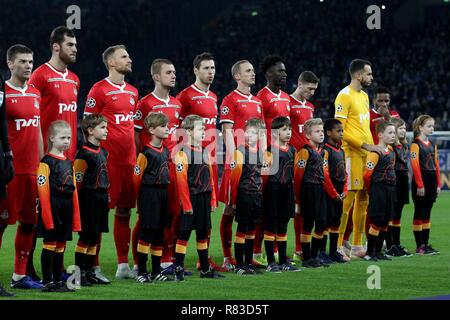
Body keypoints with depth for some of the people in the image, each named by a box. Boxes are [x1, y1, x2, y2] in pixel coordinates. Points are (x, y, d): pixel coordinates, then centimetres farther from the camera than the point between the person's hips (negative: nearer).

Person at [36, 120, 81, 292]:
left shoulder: (69, 163, 15)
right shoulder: (46, 162, -8)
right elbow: (43, 190, -13)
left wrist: (76, 217, 12)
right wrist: (47, 215, -18)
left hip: (67, 207, 7)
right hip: (52, 207, -7)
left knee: (60, 245, 11)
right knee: (50, 244, -3)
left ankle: (58, 281, 16)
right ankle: (47, 282, 1)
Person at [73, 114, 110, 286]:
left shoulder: (103, 152, 13)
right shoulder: (84, 154, -13)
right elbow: (77, 181, -14)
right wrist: (77, 203, -14)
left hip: (101, 199, 8)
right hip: (89, 199, -8)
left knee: (95, 237, 12)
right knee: (86, 236, -5)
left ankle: (90, 273, 19)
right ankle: (79, 273, 1)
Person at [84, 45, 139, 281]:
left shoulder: (132, 92, 16)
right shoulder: (99, 91, -6)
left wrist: (137, 155, 17)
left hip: (129, 161, 7)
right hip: (107, 161, -7)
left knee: (124, 212, 11)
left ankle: (123, 266, 16)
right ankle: (93, 267, -2)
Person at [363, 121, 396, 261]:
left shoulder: (391, 150, 11)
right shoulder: (375, 153, -15)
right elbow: (367, 175, -15)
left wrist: (391, 187, 17)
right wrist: (373, 190, -2)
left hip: (390, 190, 8)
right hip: (378, 190, -8)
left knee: (385, 221, 10)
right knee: (377, 221, -6)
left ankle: (378, 251, 18)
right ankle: (369, 252, 1)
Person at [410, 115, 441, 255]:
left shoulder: (432, 145, 14)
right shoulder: (416, 144, -8)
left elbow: (436, 165, 15)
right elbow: (415, 165, -14)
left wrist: (438, 184, 10)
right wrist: (420, 185, -18)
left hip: (431, 182, 7)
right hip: (420, 182, -7)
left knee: (427, 214, 9)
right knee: (419, 213, -2)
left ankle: (425, 244, 12)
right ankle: (419, 246, 0)